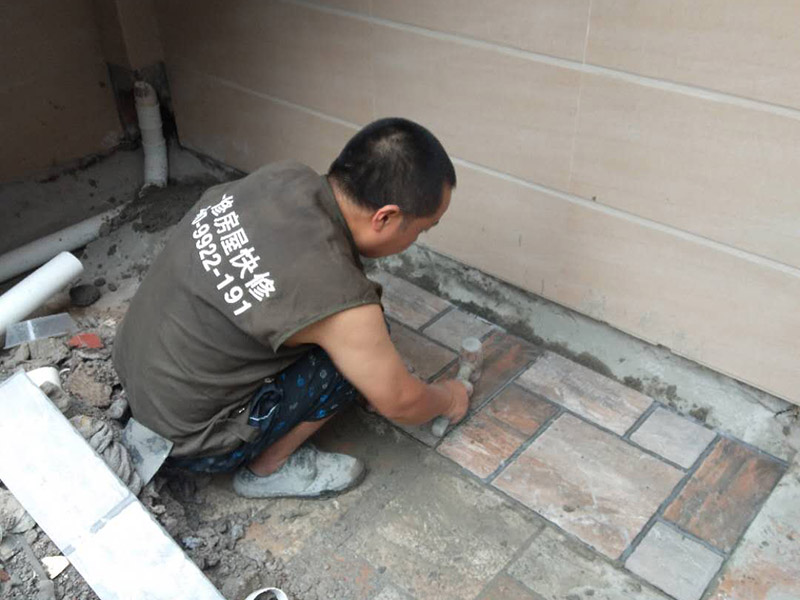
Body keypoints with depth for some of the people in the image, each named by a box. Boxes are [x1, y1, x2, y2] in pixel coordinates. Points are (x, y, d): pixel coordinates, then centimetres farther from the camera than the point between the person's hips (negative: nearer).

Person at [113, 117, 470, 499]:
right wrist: (448, 400, 9)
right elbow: (399, 404, -13)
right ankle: (268, 468, 5)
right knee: (355, 351, -10)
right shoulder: (340, 300, -31)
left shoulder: (283, 176, -10)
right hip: (184, 438, -7)